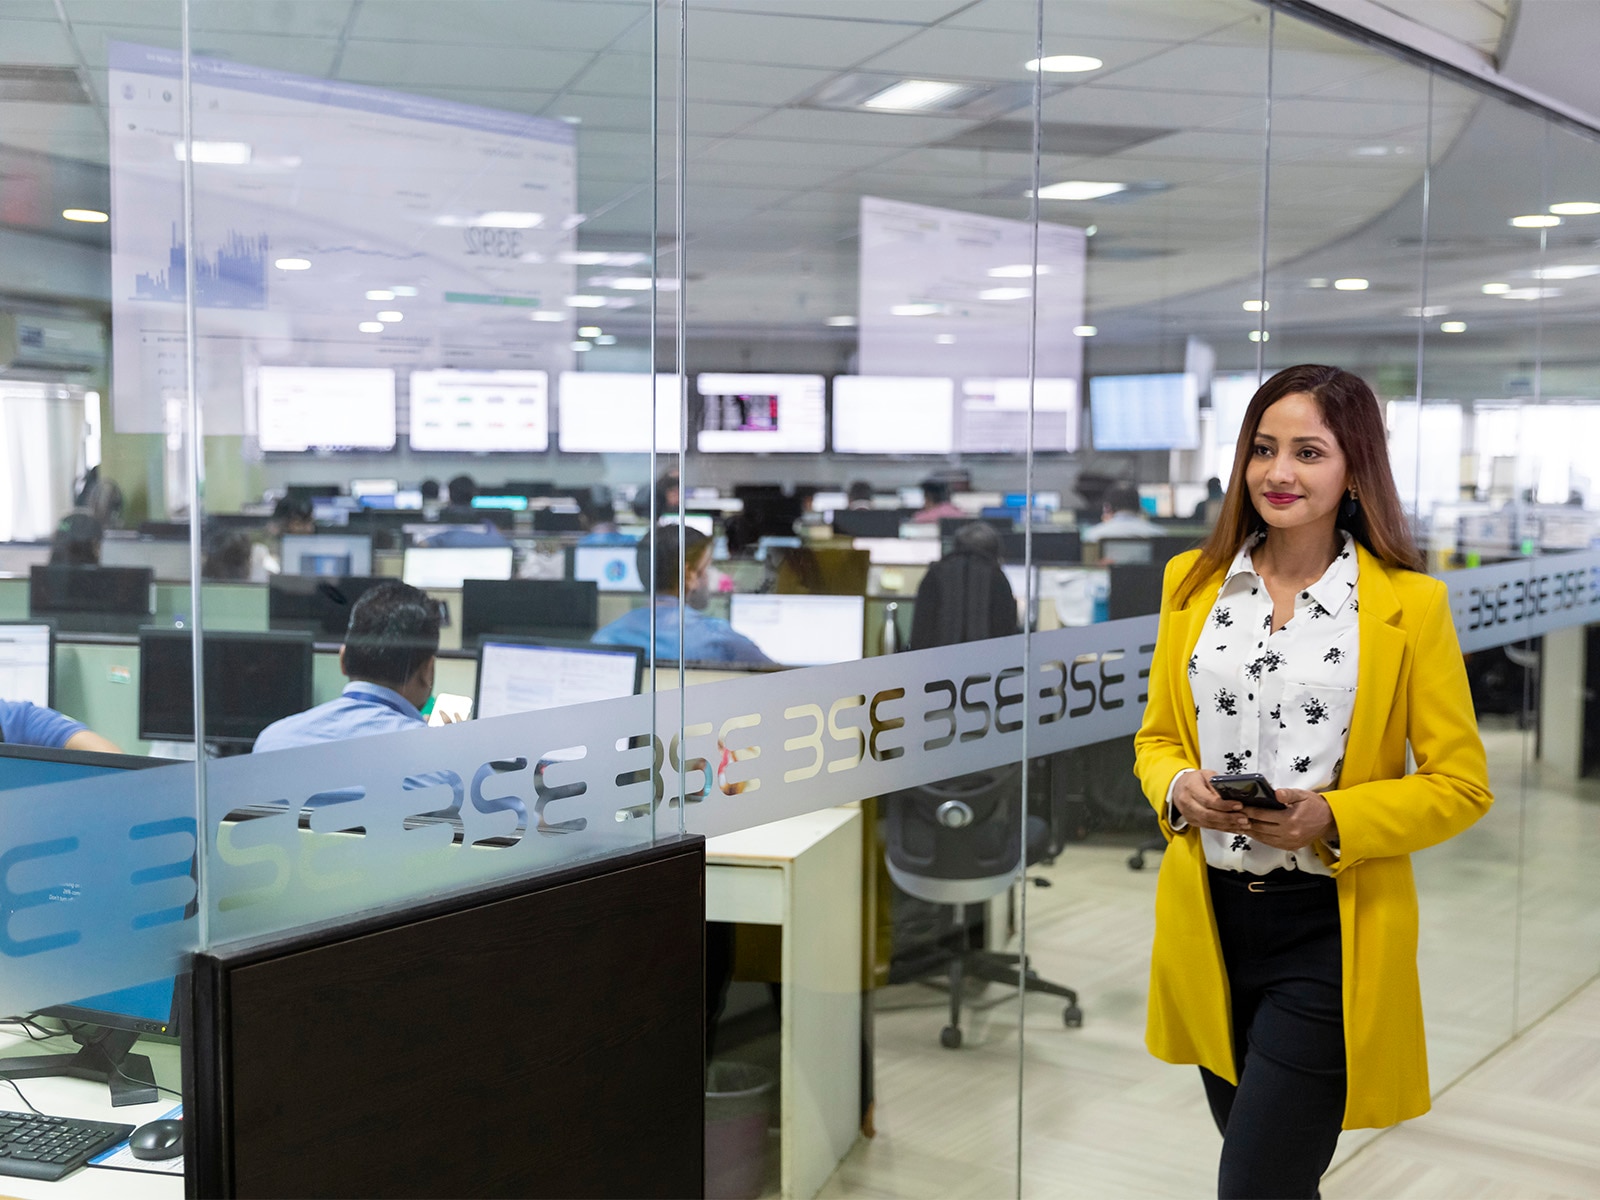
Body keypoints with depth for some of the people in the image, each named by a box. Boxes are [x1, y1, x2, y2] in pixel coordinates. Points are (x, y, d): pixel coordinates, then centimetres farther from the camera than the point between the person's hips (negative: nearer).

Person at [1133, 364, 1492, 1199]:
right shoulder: (1191, 581, 5)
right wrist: (1179, 789, -10)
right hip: (1210, 920, 4)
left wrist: (1335, 819, -19)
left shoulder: (1409, 604, -6)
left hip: (1331, 934, -4)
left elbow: (1461, 785, -4)